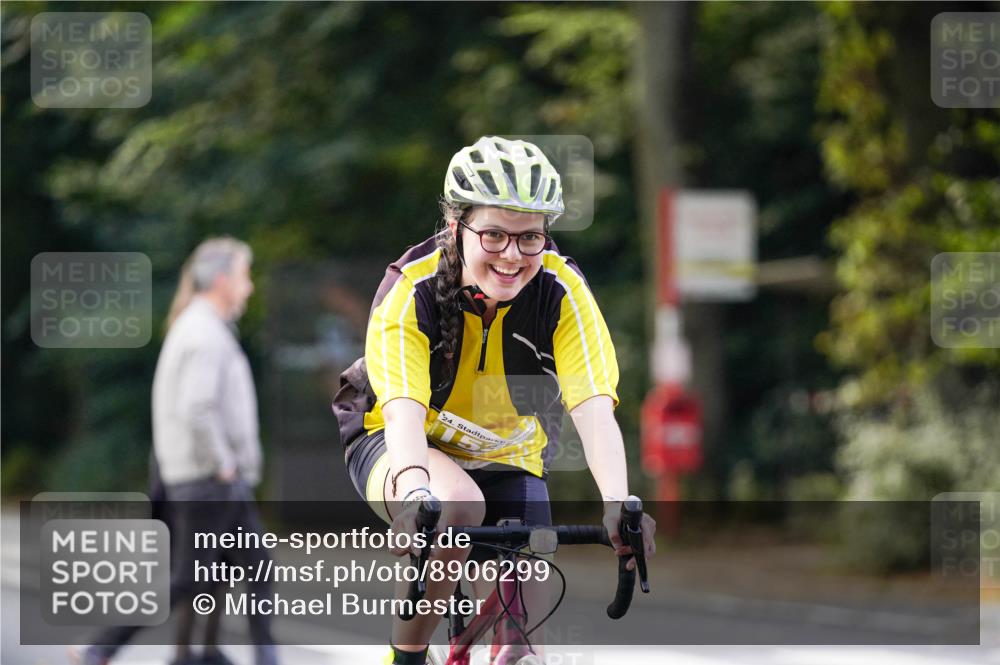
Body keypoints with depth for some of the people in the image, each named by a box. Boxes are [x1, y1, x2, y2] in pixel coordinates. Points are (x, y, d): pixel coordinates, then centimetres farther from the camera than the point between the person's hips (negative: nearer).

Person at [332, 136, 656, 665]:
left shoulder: (563, 293, -22)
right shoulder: (412, 292, -27)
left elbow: (595, 412, -31)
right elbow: (403, 412, -40)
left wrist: (617, 504, -49)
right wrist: (417, 493, -60)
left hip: (506, 462, 3)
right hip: (402, 446, -3)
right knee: (458, 505, -37)